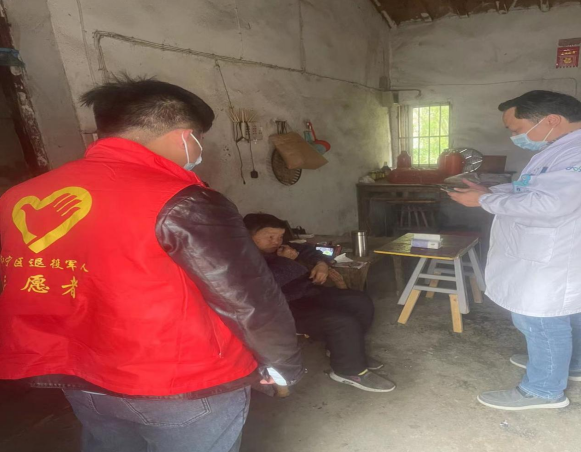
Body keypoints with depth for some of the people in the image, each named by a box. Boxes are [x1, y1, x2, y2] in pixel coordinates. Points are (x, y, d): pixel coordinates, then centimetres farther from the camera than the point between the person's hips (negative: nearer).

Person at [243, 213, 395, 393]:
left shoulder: (276, 249, 15)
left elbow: (305, 250, 29)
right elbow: (271, 280, -30)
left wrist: (321, 263, 8)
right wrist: (286, 260, -11)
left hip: (310, 293, 10)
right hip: (287, 309, -10)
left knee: (362, 303, 5)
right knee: (343, 323, -26)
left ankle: (341, 349, 21)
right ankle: (350, 370, -1)